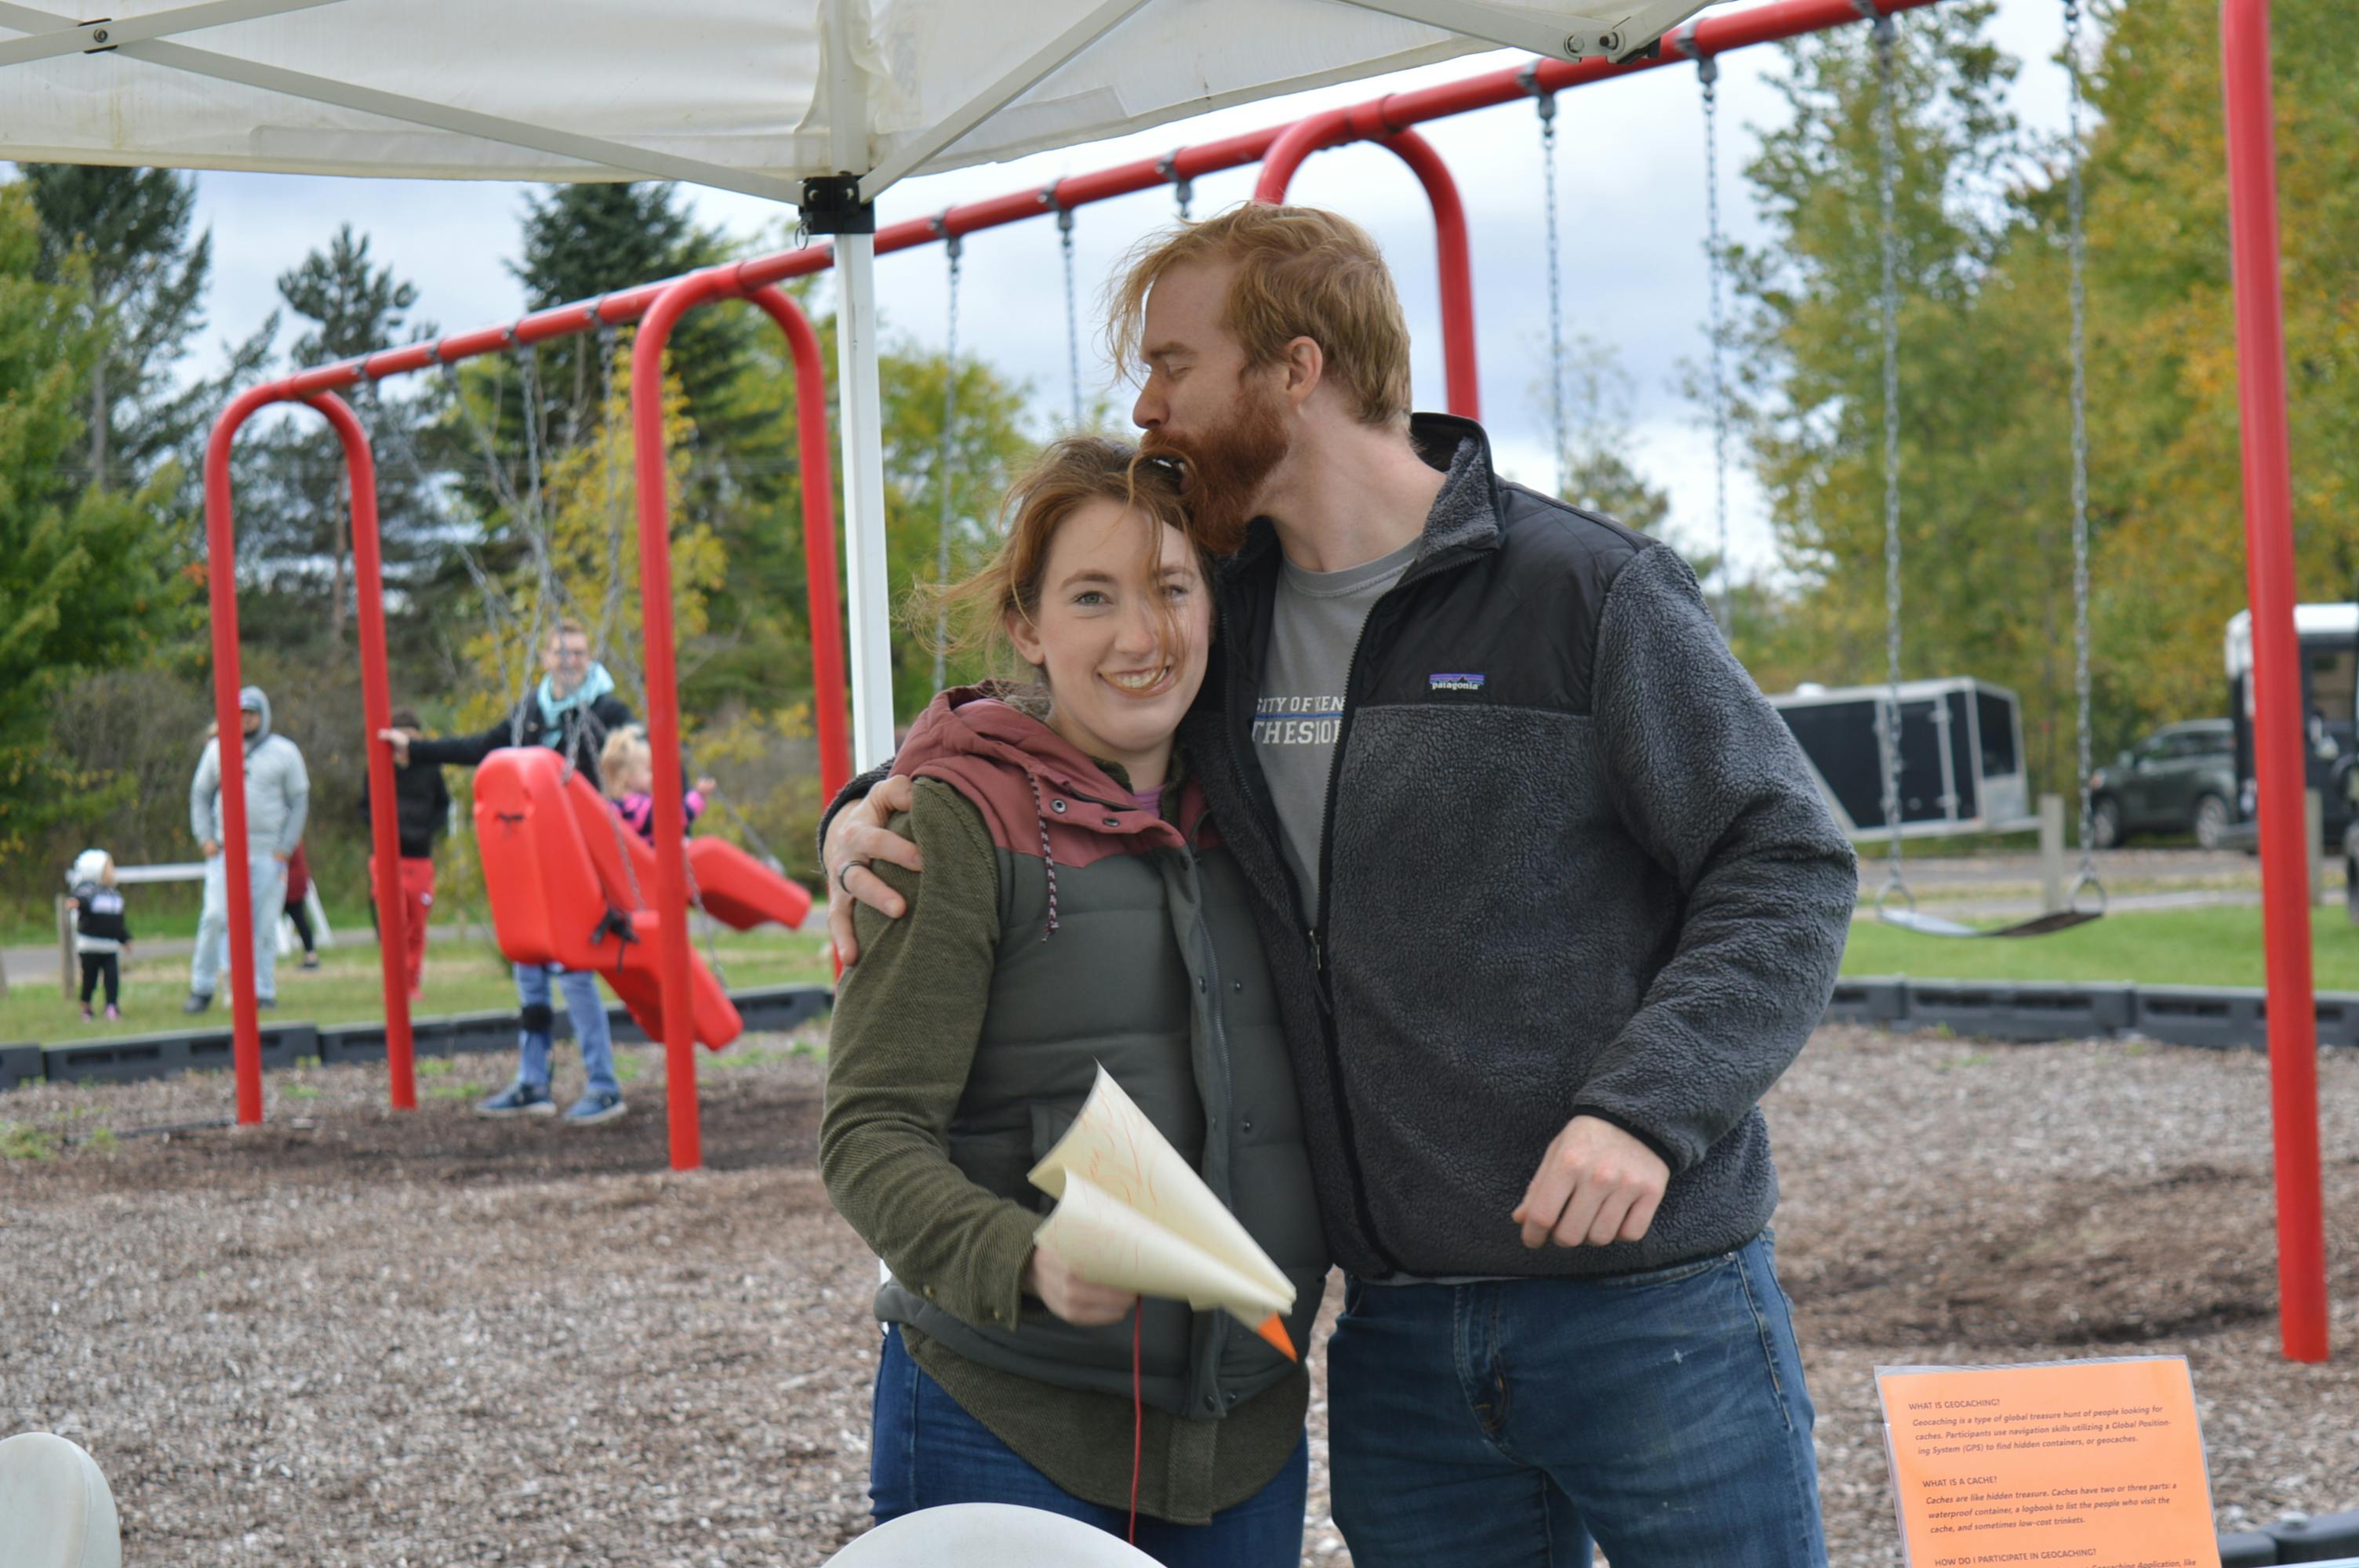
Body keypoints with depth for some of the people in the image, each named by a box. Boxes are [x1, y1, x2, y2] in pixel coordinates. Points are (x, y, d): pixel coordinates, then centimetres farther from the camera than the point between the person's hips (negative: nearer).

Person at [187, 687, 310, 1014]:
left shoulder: (284, 752, 4)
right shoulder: (218, 749, 8)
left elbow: (299, 802, 4)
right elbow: (200, 794, 14)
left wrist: (285, 849, -4)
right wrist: (205, 838, 1)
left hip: (269, 853, -1)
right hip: (225, 850, 1)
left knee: (265, 923, 0)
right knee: (215, 916, -10)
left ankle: (264, 991, 8)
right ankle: (201, 989, -1)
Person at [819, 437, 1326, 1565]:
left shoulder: (1239, 813, 8)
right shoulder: (961, 821, -8)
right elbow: (869, 1134, -13)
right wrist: (1024, 1262, -28)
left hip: (1250, 1430, 5)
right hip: (1009, 1445, -5)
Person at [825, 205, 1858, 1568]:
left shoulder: (1589, 590, -6)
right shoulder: (1215, 626, 10)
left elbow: (1788, 866, -7)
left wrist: (1646, 1104, -20)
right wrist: (875, 813, 4)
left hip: (1655, 1311, -5)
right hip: (1400, 1338, 5)